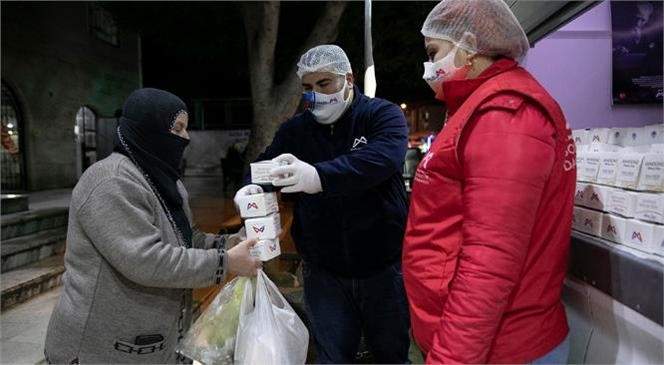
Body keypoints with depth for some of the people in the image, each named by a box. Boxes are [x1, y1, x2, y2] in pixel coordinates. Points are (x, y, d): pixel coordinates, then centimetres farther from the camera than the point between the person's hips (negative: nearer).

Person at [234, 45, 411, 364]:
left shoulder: (383, 114, -7)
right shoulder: (294, 130, 5)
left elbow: (384, 156, -27)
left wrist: (320, 176, -43)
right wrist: (252, 187, -29)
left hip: (383, 266, -2)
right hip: (324, 271, 3)